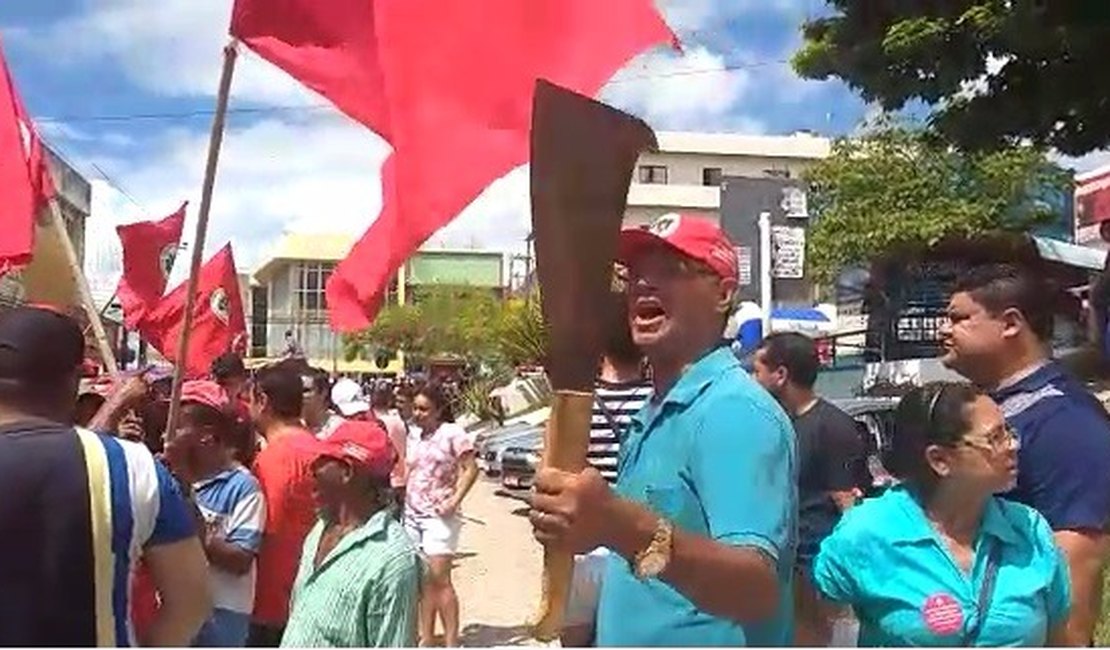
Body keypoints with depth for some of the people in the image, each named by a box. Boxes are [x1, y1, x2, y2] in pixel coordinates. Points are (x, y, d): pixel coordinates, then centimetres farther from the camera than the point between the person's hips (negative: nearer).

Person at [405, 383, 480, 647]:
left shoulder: (453, 433, -8)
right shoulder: (414, 435, 12)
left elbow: (470, 469, -11)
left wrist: (455, 500, -19)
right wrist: (402, 495, 9)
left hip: (439, 515, -6)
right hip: (412, 513, 6)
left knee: (439, 578, -9)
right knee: (423, 581, 11)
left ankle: (451, 642, -1)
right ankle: (426, 638, 19)